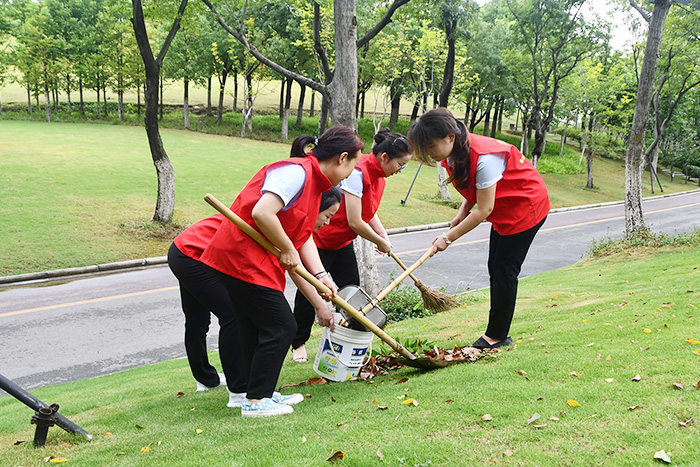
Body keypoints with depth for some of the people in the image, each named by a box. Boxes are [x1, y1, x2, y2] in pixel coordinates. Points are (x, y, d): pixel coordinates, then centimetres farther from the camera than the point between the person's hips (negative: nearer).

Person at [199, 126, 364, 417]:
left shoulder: (314, 182, 16)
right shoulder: (296, 171, -18)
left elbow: (304, 235, 13)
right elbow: (261, 213, -29)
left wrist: (320, 276, 1)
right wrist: (288, 251, -17)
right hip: (244, 259, -10)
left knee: (256, 330, 17)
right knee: (281, 327, -4)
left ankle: (261, 393, 29)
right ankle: (255, 401, 5)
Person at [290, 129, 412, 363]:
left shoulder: (378, 175, 1)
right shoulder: (357, 172, -29)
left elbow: (369, 212, 14)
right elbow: (355, 222, -28)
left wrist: (384, 236, -1)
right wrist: (380, 242, -14)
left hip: (342, 242, 9)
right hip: (319, 239, -9)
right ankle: (298, 344, 19)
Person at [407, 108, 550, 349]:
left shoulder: (484, 158, -35)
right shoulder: (454, 153, -7)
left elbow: (484, 210, -29)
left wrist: (449, 237, -23)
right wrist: (462, 212, -9)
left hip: (525, 207, -9)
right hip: (504, 209, 9)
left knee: (504, 270, -5)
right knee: (495, 269, 9)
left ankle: (496, 336, 6)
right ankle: (498, 335, 16)